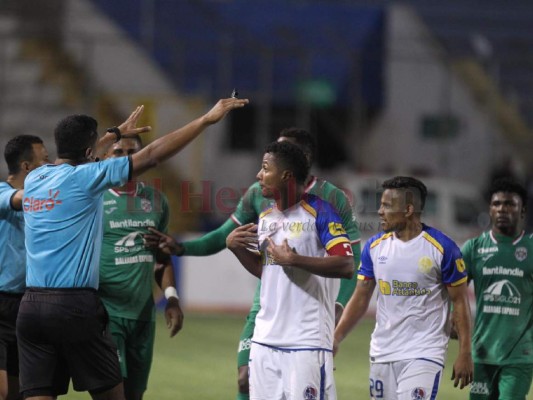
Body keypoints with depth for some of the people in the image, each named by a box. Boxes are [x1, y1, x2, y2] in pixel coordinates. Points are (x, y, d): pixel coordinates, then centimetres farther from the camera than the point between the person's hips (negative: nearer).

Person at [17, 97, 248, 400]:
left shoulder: (34, 179, 11)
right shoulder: (84, 178, -7)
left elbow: (75, 157, 34)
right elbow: (152, 156, -7)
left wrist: (116, 134, 47)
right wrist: (207, 120, -1)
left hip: (31, 306, 6)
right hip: (75, 305, -6)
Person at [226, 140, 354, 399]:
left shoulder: (318, 212, -9)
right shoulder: (265, 217, 14)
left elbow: (346, 266, -19)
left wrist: (293, 259, -21)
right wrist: (235, 247, 10)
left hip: (308, 341, -7)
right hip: (265, 339, 7)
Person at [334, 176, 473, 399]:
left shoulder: (442, 248, -7)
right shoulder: (375, 246, 7)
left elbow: (460, 302, -3)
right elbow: (360, 299, 10)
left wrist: (464, 354, -7)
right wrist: (335, 339, -2)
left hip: (424, 354, -5)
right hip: (382, 353, 5)